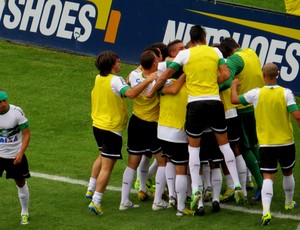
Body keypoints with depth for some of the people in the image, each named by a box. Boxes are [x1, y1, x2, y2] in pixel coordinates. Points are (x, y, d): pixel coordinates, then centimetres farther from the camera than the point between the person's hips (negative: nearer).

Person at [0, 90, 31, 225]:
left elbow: (26, 134, -9)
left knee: (21, 184, 13)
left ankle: (25, 214, 30)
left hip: (15, 155, -1)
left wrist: (21, 153, -19)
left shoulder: (17, 112, -14)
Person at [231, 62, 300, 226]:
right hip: (286, 142, 1)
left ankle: (266, 211, -24)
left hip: (266, 144, -1)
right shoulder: (286, 93, -8)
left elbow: (234, 100, 3)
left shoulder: (256, 93, -8)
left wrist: (234, 86, 22)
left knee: (268, 177, -5)